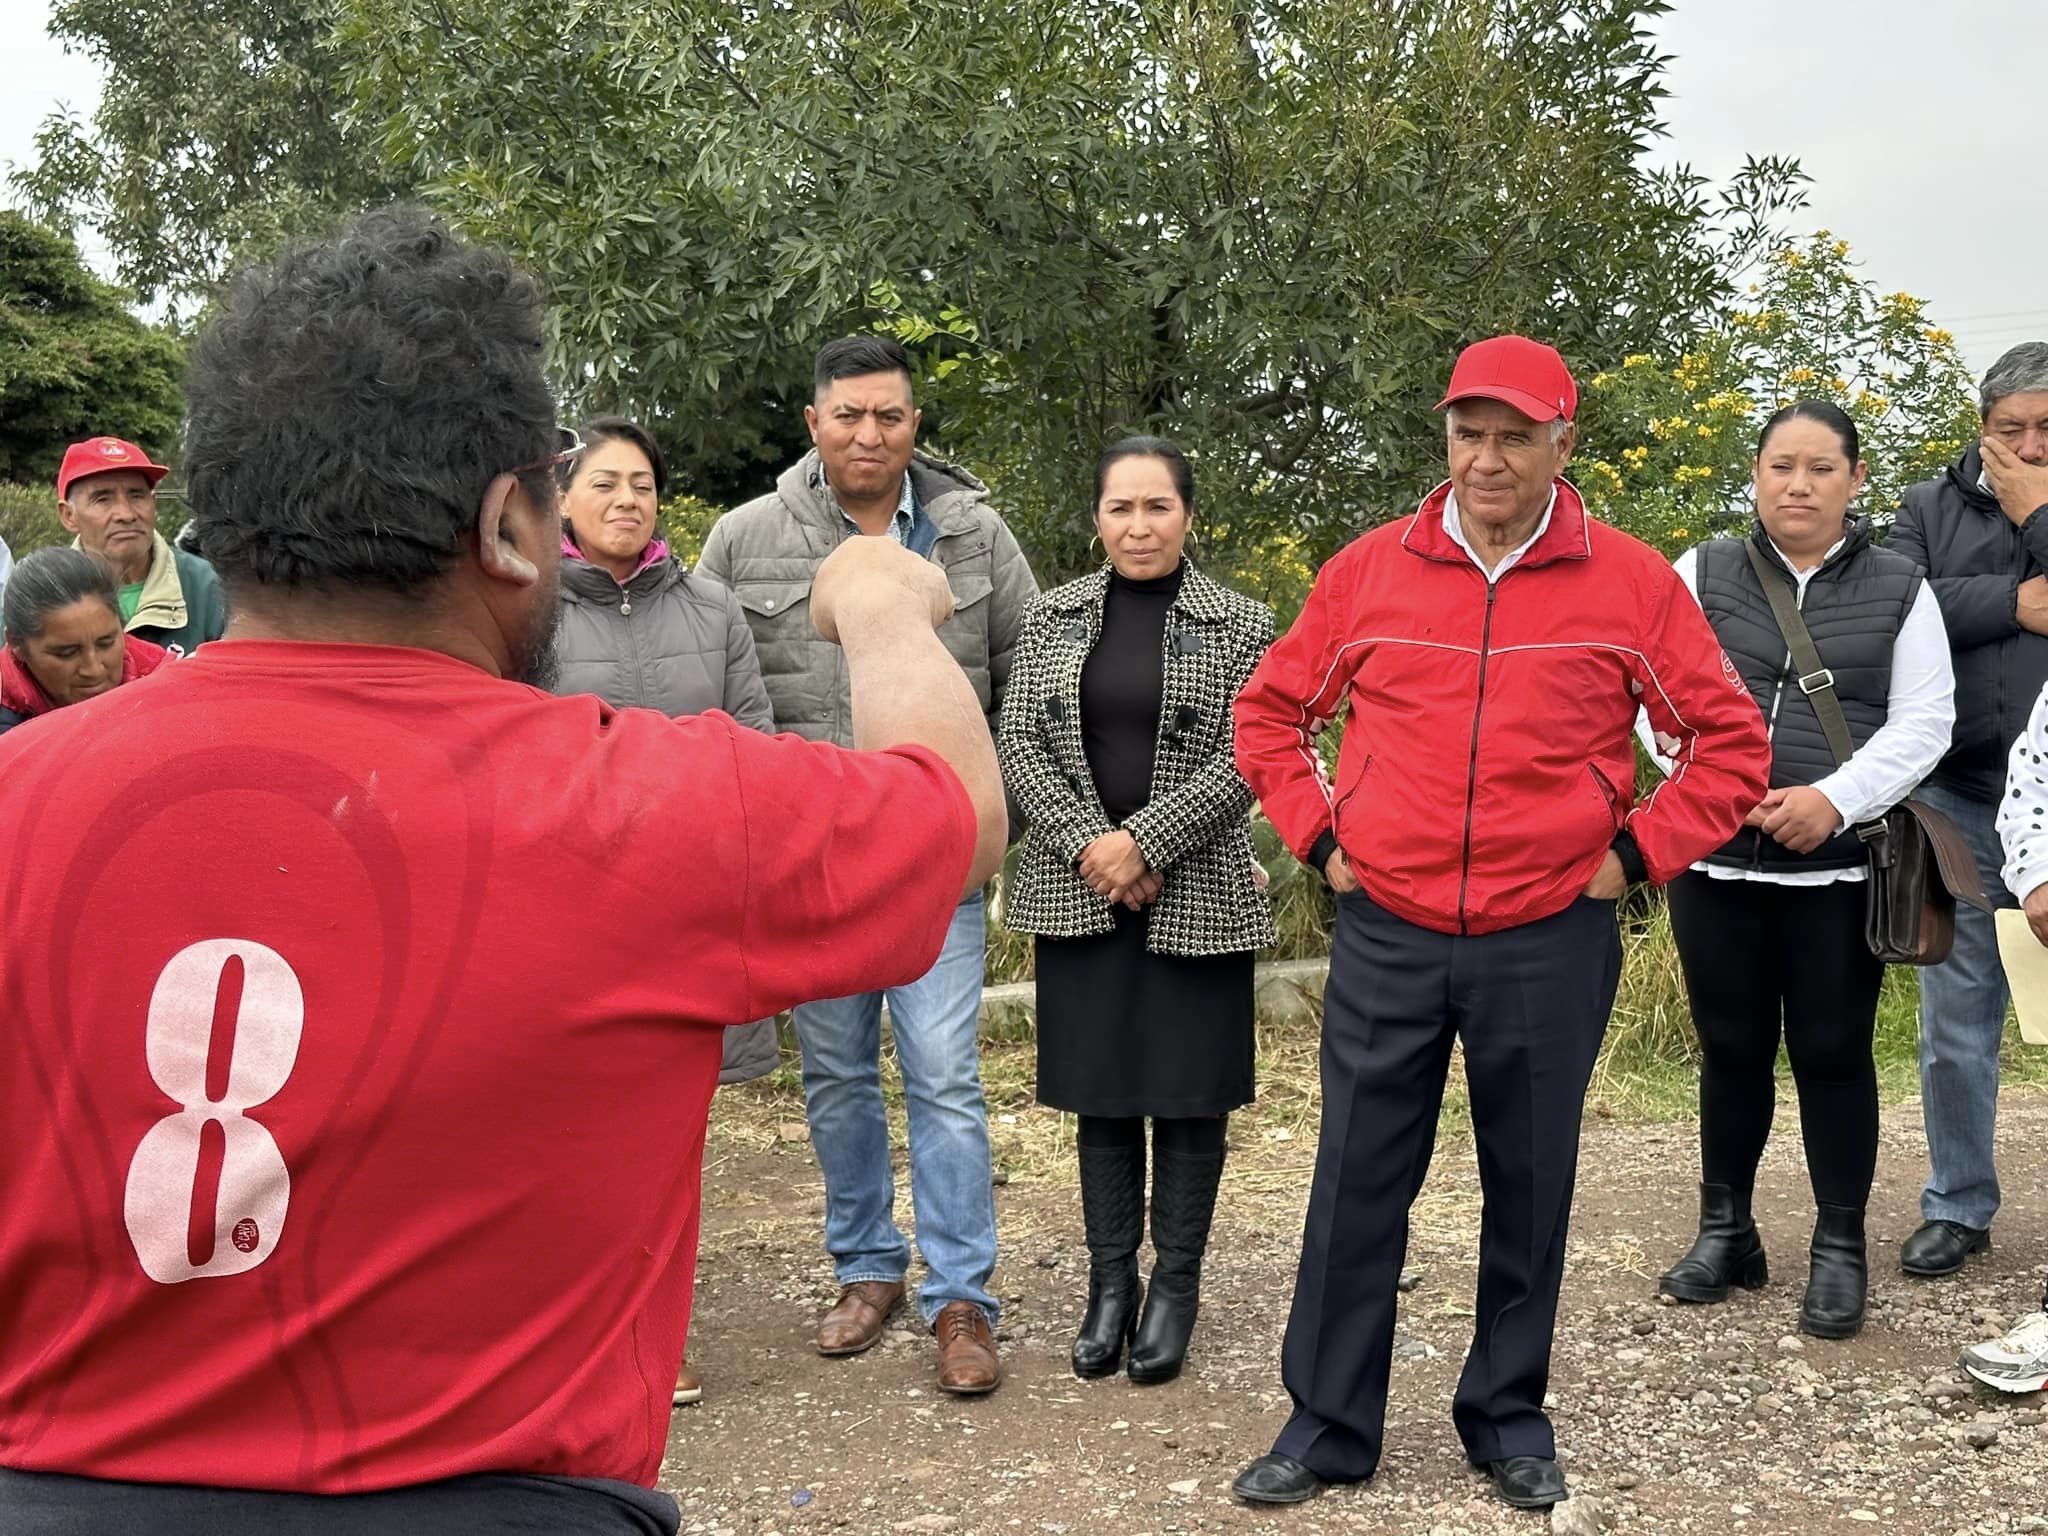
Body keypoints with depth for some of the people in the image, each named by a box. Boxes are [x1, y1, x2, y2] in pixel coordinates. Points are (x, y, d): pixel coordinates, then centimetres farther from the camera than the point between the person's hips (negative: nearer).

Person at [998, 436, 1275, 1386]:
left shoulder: (1241, 627, -1)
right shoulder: (1053, 619, 7)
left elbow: (1246, 760, -8)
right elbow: (1017, 745, 2)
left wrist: (1145, 842, -15)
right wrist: (1089, 846, -11)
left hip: (1196, 899, -2)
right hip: (1078, 893, 2)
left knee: (1188, 1094, 4)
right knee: (1102, 1094, 9)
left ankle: (1175, 1288, 17)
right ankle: (1110, 1282, 21)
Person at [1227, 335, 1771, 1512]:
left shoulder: (1630, 583, -3)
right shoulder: (1368, 572, 1)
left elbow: (1732, 743, 3)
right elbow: (1271, 714, 13)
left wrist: (1634, 854, -4)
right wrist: (1320, 836, 4)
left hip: (1551, 943, -1)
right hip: (1387, 939, 1)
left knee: (1531, 1190, 10)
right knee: (1357, 1187, 5)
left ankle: (1509, 1415, 28)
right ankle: (1330, 1425, 18)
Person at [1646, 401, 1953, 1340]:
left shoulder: (1899, 588, 5)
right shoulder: (1702, 575, 6)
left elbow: (1922, 721, -1)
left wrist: (1834, 798, -15)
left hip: (1840, 868, -1)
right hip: (1716, 860, 1)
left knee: (1833, 1053, 4)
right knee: (1731, 1050, 10)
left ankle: (1840, 1250, 16)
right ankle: (1725, 1231, 24)